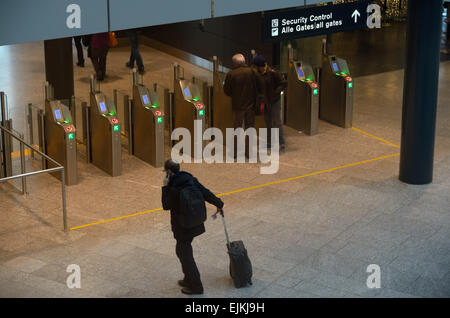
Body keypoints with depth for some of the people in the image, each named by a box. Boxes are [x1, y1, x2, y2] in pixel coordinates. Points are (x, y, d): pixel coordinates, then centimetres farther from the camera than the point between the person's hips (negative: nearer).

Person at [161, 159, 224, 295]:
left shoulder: (173, 188, -23)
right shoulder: (191, 179, -3)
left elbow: (166, 206, -9)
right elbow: (206, 193, 4)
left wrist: (165, 187, -8)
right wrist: (219, 204, 18)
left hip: (182, 226, -8)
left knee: (184, 253, 5)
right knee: (183, 250, 23)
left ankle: (196, 286, 11)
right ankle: (189, 279, 34)